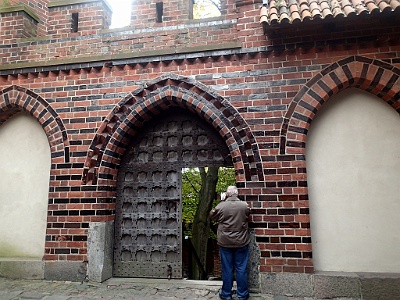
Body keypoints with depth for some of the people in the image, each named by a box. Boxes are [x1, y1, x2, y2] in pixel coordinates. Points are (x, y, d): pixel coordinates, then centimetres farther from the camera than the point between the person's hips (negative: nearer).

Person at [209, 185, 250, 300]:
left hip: (225, 243, -1)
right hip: (241, 243, 1)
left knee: (227, 269, 10)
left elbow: (212, 216, 6)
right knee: (241, 269, 10)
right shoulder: (245, 205, -7)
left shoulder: (220, 206, -11)